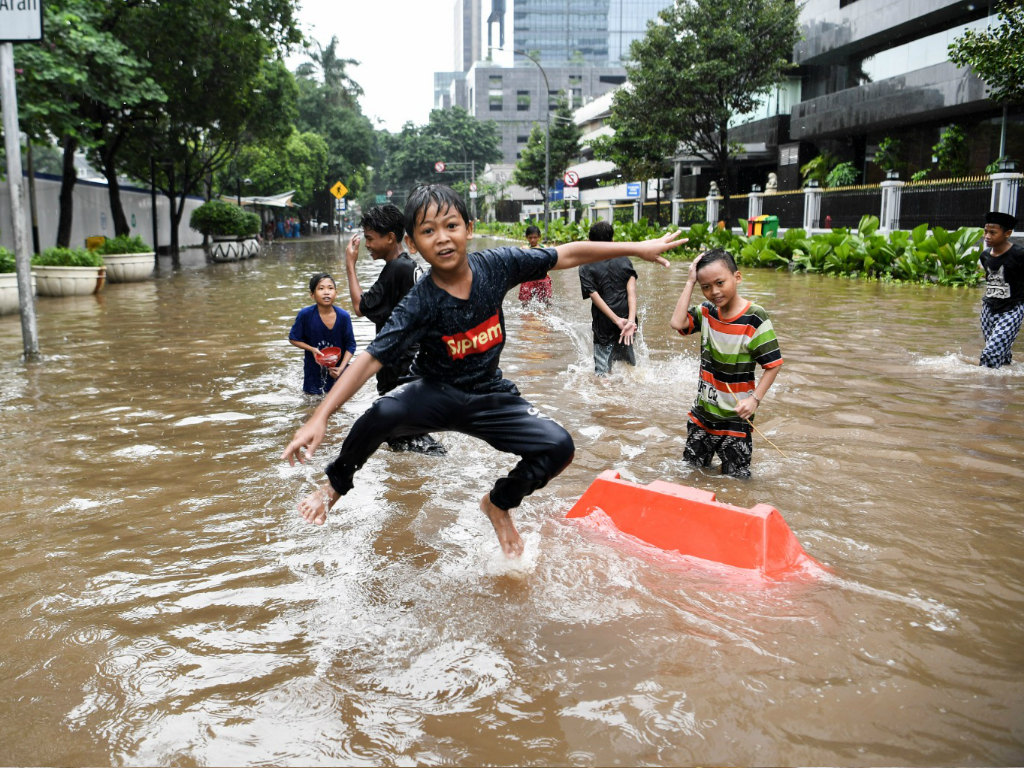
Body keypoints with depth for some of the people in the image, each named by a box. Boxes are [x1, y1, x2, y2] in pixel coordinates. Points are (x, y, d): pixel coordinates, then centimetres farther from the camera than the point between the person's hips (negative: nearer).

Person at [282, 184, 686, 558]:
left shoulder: (495, 265, -14)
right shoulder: (419, 304, -22)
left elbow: (566, 255, -5)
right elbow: (371, 359, -26)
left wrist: (637, 248, -1)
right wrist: (320, 417, -35)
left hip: (489, 397, 3)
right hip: (436, 394, -3)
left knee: (559, 447, -16)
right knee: (383, 414, -35)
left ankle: (499, 504, 16)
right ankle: (334, 485, -2)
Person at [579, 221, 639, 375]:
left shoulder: (586, 268, -3)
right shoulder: (624, 260, 3)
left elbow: (595, 297, -14)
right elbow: (631, 291, -11)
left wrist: (617, 321, -18)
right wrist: (631, 320, -20)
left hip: (604, 324, -3)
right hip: (626, 317, 3)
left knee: (603, 371, 4)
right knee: (630, 363, 24)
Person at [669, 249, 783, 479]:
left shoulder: (754, 319, -17)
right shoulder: (706, 312, 0)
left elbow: (773, 363, -15)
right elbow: (678, 323, -17)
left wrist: (754, 399, -23)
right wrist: (690, 282, -14)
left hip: (736, 416, -5)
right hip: (703, 410, 5)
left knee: (735, 476, 6)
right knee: (691, 467, 17)